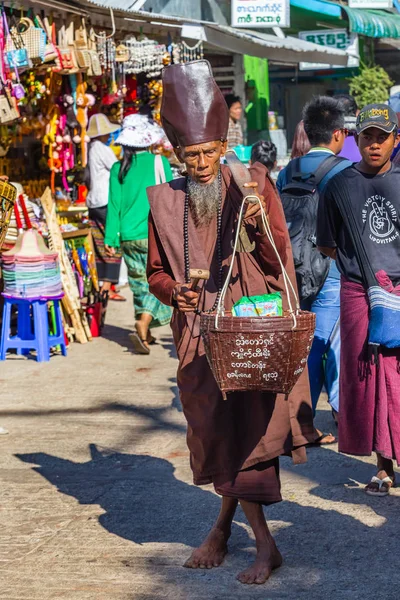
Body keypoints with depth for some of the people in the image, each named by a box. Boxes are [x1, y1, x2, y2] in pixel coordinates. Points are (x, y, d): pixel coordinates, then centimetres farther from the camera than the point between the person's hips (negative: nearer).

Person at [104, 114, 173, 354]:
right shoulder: (159, 162, -4)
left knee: (140, 283, 16)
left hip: (129, 237, 4)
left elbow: (114, 205, 3)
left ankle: (145, 334, 20)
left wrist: (111, 238, 6)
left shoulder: (118, 169, 3)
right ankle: (143, 325, -20)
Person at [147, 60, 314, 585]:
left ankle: (224, 527, 12)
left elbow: (280, 259, -5)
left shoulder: (253, 182, -2)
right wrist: (173, 291, -9)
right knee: (218, 431, 6)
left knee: (247, 427, -6)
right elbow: (155, 272, 13)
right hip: (199, 331, 3)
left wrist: (260, 224, -25)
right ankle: (265, 544, 18)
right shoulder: (165, 201, 5)